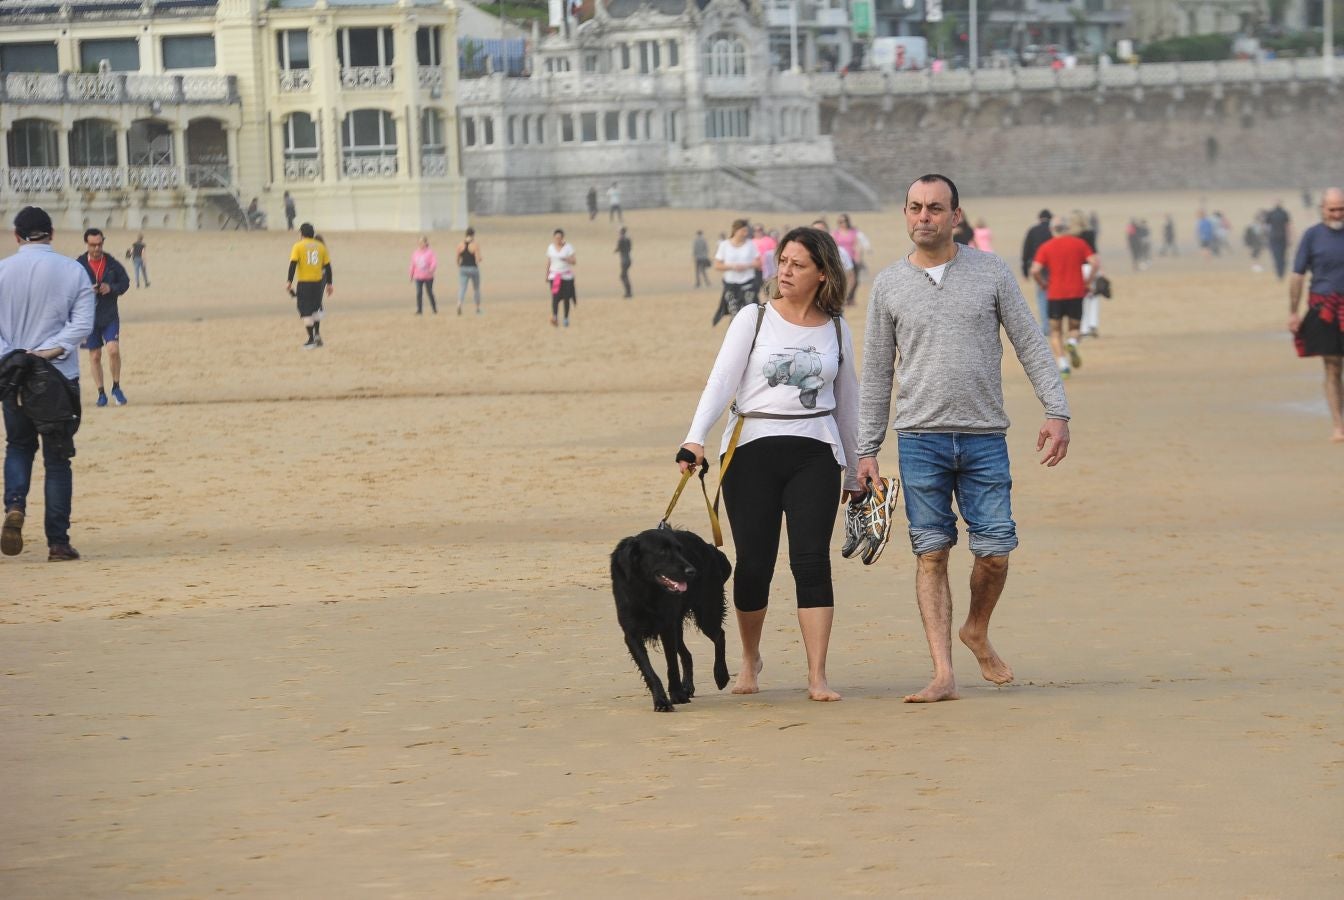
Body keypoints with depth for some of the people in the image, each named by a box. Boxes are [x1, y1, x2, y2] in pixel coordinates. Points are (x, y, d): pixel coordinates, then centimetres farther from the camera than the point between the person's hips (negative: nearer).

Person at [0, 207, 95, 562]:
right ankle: (58, 542, 4)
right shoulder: (73, 271, -1)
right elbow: (82, 324, -10)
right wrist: (50, 351, -16)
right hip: (60, 377, -1)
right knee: (57, 459, 6)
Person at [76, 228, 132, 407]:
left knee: (113, 350, -14)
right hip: (89, 316, 0)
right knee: (95, 356, 5)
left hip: (110, 315, 0)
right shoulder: (78, 265, -4)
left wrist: (112, 288, -12)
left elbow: (125, 282, 8)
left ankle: (116, 388, 5)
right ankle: (101, 392, 17)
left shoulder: (112, 263, 1)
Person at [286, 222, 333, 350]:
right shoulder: (321, 246, 8)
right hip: (318, 282, 4)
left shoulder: (298, 246, -3)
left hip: (304, 283, -4)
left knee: (305, 312, 0)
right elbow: (327, 266, 8)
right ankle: (317, 335, 20)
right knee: (315, 309, 22)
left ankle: (311, 340, -4)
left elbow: (293, 264, -13)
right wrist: (329, 284, 14)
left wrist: (289, 281, -13)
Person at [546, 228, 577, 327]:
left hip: (566, 276, -1)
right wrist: (547, 275, 15)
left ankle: (566, 319, 15)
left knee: (566, 298, 2)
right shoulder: (550, 247, 6)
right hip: (554, 276, 1)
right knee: (555, 297, -16)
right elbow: (548, 262, 14)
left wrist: (565, 259, -25)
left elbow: (573, 261, -5)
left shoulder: (568, 247, -2)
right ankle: (554, 316, -29)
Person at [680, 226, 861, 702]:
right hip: (752, 449, -1)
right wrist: (696, 438, -20)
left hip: (814, 452, 1)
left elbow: (847, 404, 19)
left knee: (812, 560, -10)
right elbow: (721, 381, -6)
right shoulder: (754, 319, 2)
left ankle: (817, 676, -9)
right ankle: (750, 660, 24)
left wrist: (856, 472, 22)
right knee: (754, 563, 0)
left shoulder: (837, 330, 10)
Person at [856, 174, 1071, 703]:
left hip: (984, 437, 0)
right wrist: (866, 450, 7)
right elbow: (876, 374, 10)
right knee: (931, 554, -3)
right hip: (920, 438, 0)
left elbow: (1030, 346, 5)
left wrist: (1057, 412, -5)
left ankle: (976, 631, 26)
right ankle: (943, 674, -3)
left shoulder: (990, 272, 4)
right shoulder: (889, 285, 6)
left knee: (994, 550, -3)